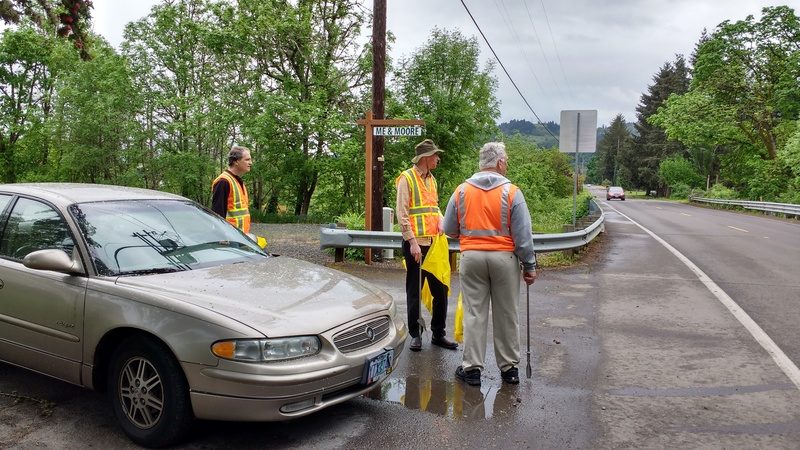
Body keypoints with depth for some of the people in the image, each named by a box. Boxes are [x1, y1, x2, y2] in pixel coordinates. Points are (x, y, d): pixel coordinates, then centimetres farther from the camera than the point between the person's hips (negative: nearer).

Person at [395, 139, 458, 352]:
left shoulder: (431, 179, 16)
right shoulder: (407, 178, -6)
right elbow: (402, 214, -12)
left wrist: (440, 219, 3)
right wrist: (412, 242, -18)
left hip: (434, 242, 7)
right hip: (416, 244, -7)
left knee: (440, 289, 8)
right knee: (414, 292, 4)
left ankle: (438, 333, 20)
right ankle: (415, 335, 15)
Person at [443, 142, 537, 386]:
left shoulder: (461, 190, 1)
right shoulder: (511, 192, -7)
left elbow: (449, 229, 7)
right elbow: (523, 235, -6)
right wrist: (529, 265, 3)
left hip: (471, 256, 2)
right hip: (504, 258, -1)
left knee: (474, 314, 8)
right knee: (507, 315, 10)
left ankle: (471, 367, 12)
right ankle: (509, 367, 20)